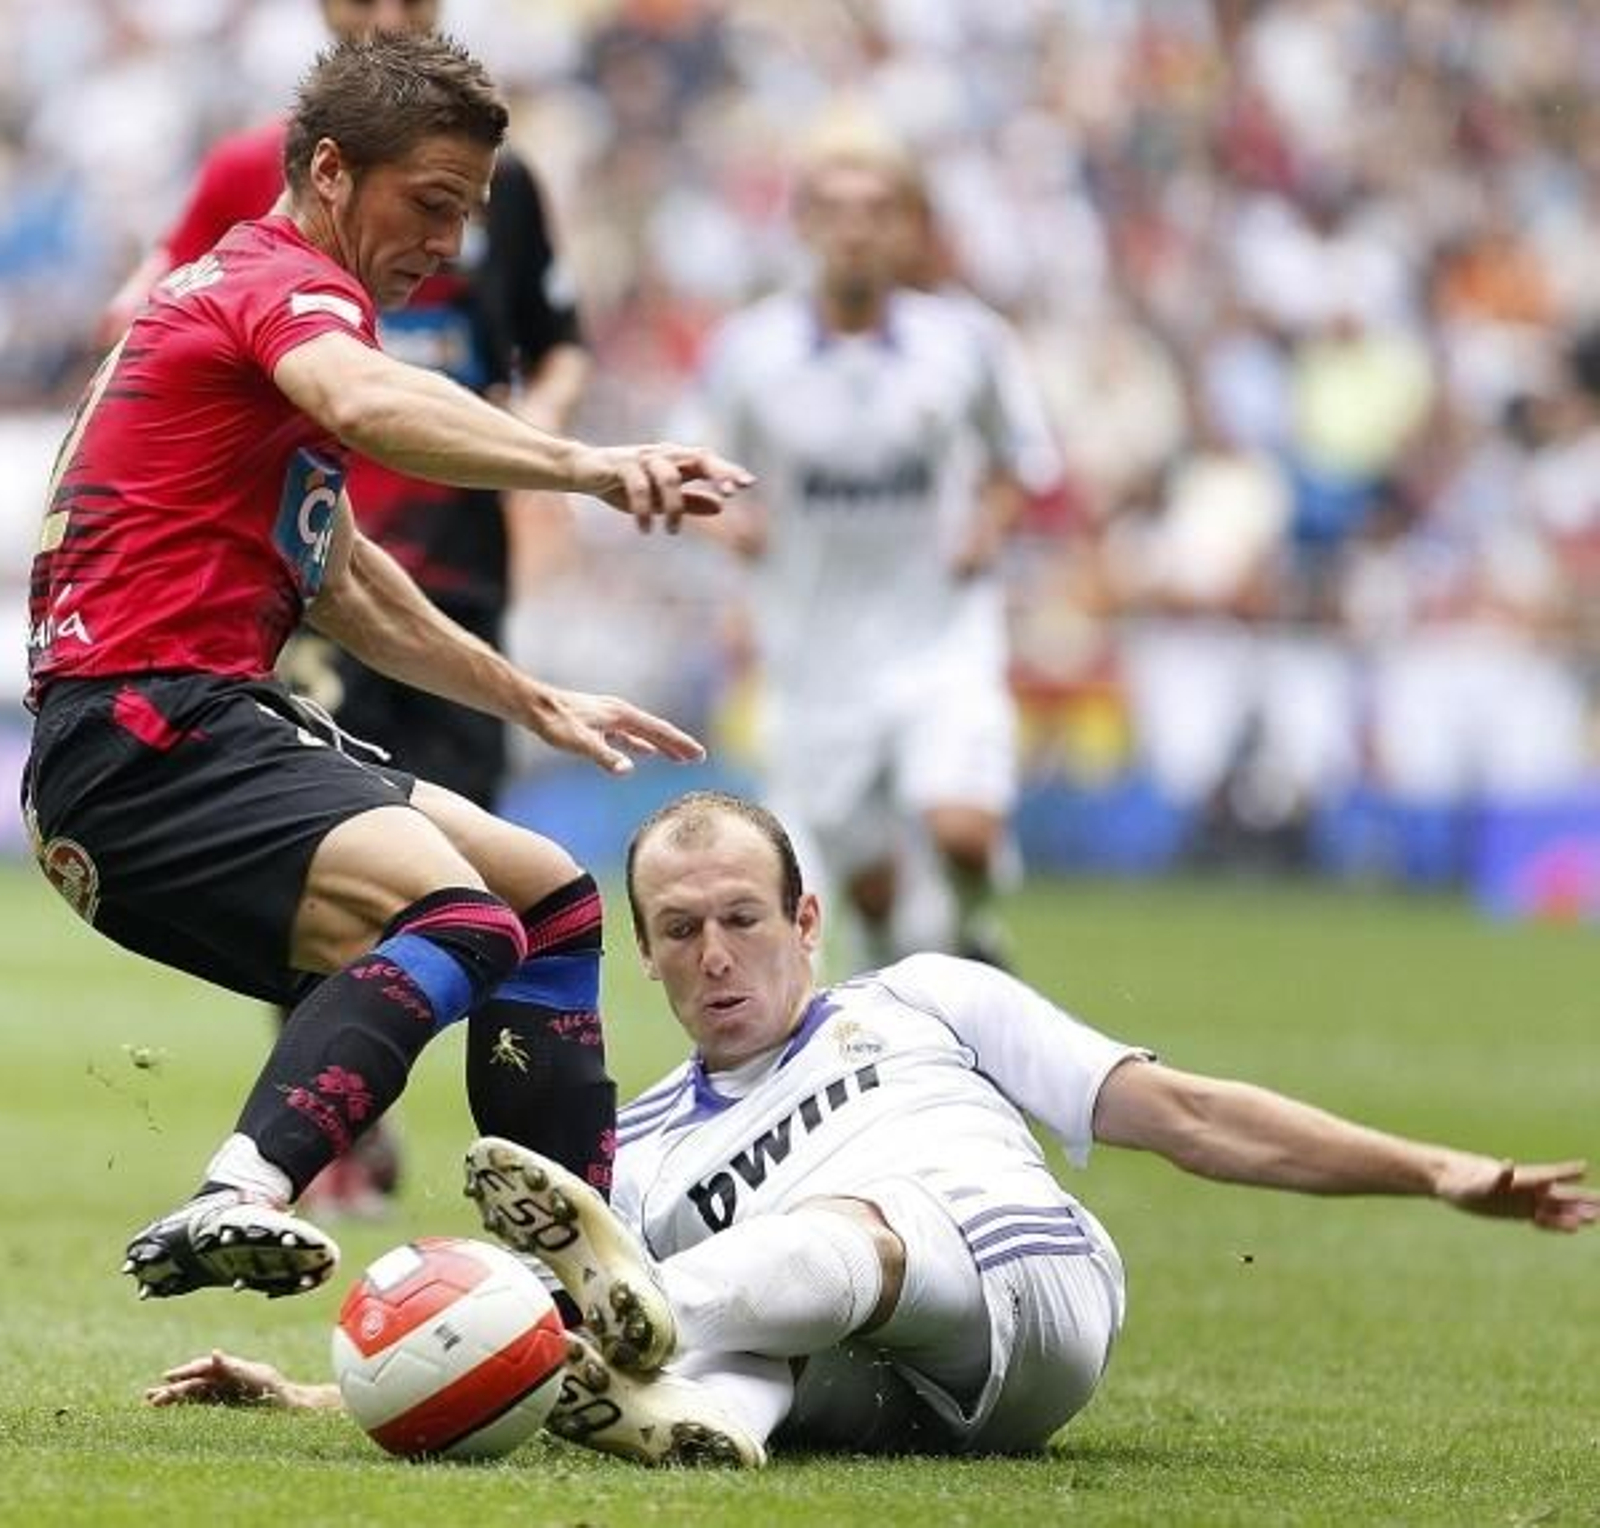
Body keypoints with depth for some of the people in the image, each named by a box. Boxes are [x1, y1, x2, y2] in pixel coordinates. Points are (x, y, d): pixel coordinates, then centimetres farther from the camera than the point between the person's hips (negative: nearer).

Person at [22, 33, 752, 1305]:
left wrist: (535, 703, 38)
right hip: (149, 737, -11)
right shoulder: (285, 283, -7)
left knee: (554, 901, 18)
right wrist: (586, 467, -47)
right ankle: (236, 1205, -50)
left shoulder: (253, 291, 26)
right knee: (461, 919, -33)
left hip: (209, 730, 11)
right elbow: (367, 404, -34)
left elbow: (345, 590, 37)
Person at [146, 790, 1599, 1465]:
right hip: (860, 1393, 2)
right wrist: (294, 1389, 11)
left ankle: (651, 1316, -62)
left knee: (847, 1226, -33)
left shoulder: (923, 1003, 28)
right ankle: (694, 1408, -65)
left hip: (1031, 1294, -2)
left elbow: (1182, 1113, 22)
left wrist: (1433, 1172, 12)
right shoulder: (632, 1156, 31)